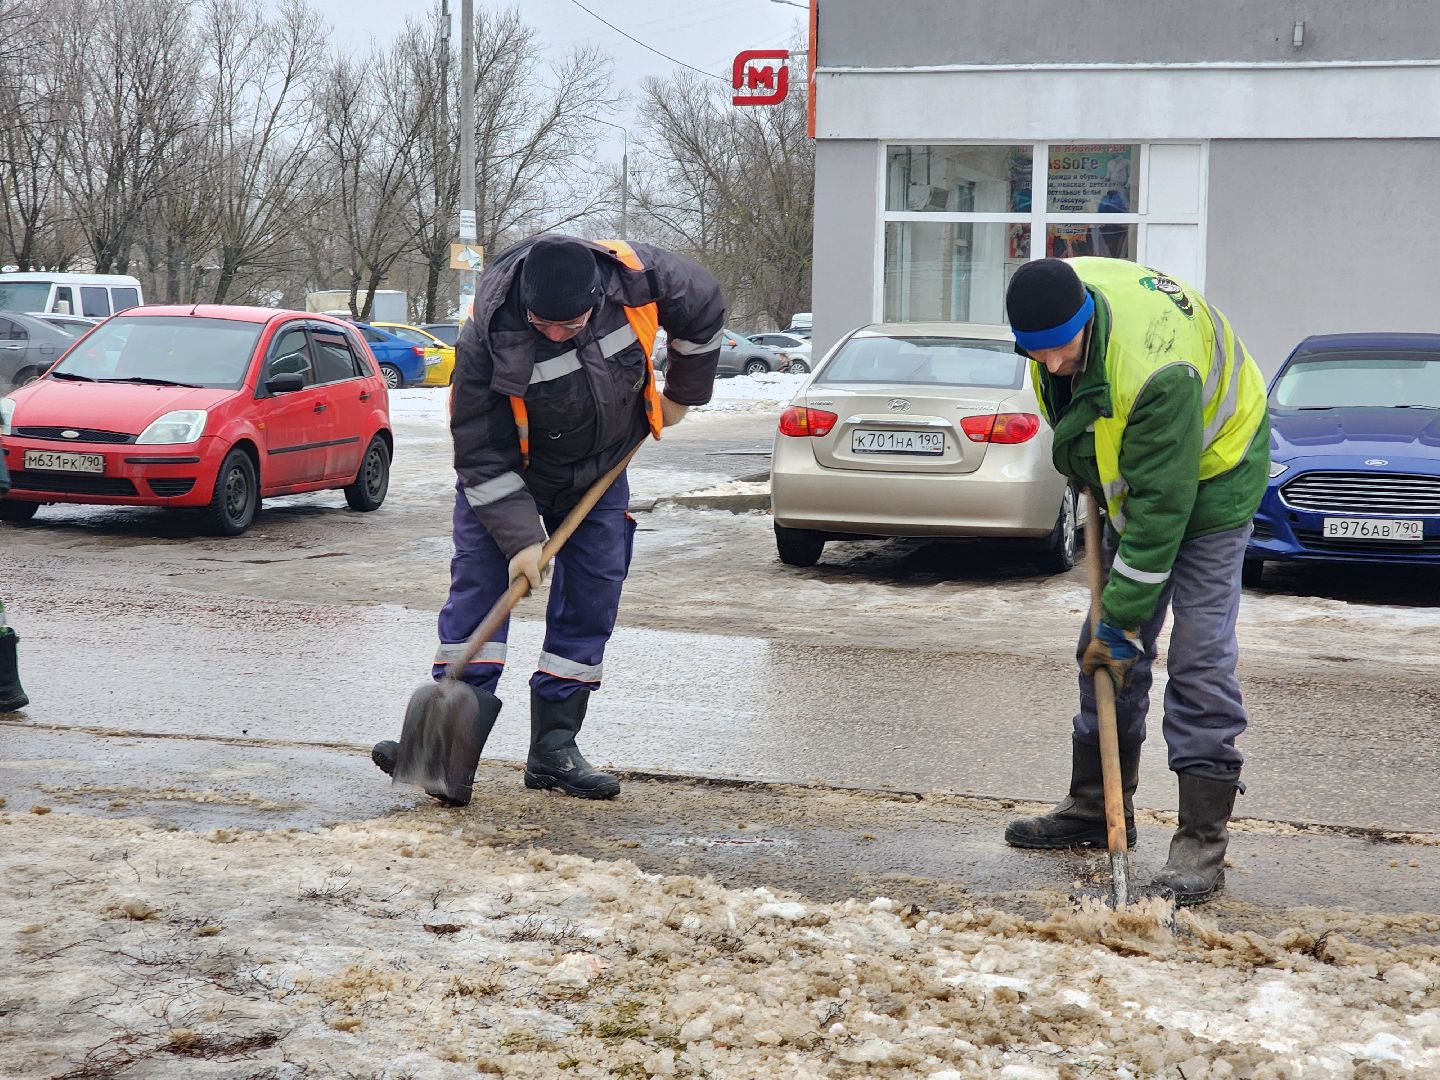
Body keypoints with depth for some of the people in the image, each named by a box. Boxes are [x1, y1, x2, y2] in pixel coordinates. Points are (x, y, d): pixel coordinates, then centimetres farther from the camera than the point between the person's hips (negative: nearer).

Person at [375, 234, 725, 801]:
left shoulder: (637, 276, -28)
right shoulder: (486, 338, -34)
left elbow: (705, 307, -4)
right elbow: (482, 455, -27)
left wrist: (682, 394, 4)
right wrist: (520, 538, -29)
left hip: (601, 469, 3)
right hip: (509, 469, -3)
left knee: (591, 601, -3)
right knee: (477, 584, -15)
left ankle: (554, 747, 1)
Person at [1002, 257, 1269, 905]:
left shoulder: (1154, 371, -40)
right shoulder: (1056, 294, -17)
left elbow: (1162, 507, -34)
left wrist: (1122, 620, -28)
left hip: (1208, 475, -8)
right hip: (1132, 472, 8)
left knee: (1199, 656, -14)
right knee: (1105, 650, 11)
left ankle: (1203, 840, -12)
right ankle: (1097, 807, 22)